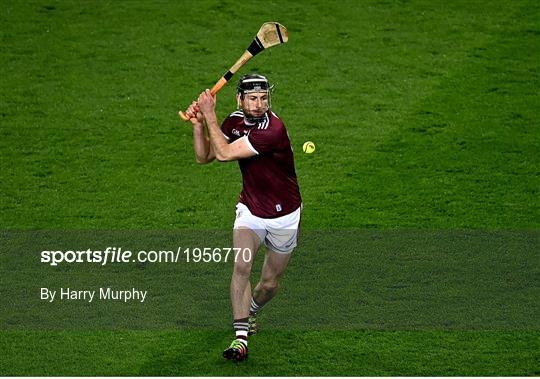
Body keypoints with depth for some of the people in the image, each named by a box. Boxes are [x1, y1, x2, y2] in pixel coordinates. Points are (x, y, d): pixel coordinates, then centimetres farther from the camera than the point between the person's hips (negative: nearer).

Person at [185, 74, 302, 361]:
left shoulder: (273, 129, -30)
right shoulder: (236, 121, -6)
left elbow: (224, 153, -30)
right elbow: (203, 157, -2)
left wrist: (210, 115, -26)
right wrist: (199, 124, -17)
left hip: (284, 217, -3)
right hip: (250, 211, 4)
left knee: (270, 283, 11)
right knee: (241, 266, -21)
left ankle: (250, 311, 45)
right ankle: (241, 338, -21)